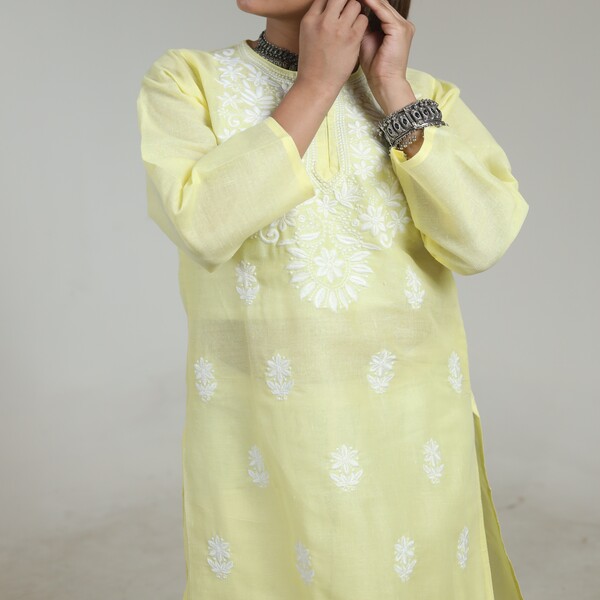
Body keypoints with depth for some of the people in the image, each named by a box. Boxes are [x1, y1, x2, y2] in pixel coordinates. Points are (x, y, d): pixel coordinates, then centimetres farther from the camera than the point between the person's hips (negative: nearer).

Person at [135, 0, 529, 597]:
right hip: (259, 434, -1)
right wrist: (316, 83, -13)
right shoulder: (184, 80, -1)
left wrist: (393, 89, -11)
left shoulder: (427, 97, 3)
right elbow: (203, 225, -18)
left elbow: (481, 240, -12)